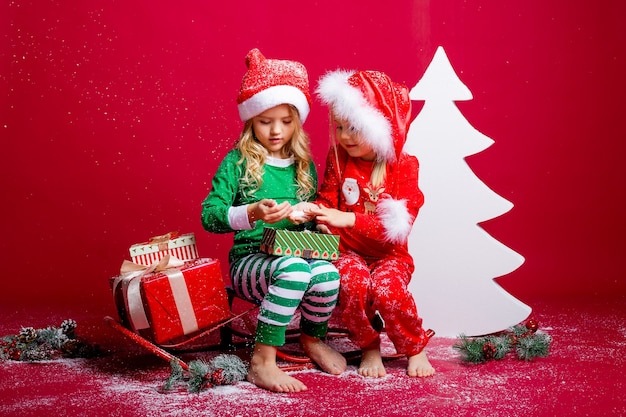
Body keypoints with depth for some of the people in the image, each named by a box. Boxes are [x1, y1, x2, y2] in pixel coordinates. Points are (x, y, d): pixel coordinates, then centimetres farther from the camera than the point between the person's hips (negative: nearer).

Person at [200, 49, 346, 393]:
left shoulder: (303, 165, 13)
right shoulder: (237, 162, -1)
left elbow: (314, 216, 21)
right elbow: (209, 215, -10)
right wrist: (252, 213, -27)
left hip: (297, 255, 4)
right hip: (250, 260, -4)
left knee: (326, 274, -31)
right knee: (293, 269, -37)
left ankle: (312, 338, 2)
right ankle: (262, 361, -26)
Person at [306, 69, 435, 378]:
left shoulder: (404, 166, -7)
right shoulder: (338, 159, 2)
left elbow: (398, 224, -16)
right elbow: (327, 202, 3)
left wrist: (349, 219, -27)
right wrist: (311, 211, -22)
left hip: (390, 254, -2)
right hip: (349, 252, 2)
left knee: (387, 289, -33)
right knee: (353, 282, -33)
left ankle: (415, 349, -3)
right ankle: (369, 348, -5)